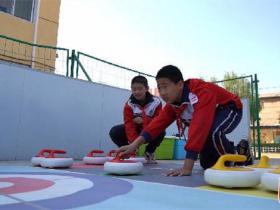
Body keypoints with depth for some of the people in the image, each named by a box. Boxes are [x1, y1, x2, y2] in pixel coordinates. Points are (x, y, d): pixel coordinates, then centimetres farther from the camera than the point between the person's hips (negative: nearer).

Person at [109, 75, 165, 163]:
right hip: (136, 130, 1)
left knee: (161, 132, -34)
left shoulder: (156, 102, -21)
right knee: (114, 132, -22)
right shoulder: (129, 104, -19)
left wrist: (144, 120, -40)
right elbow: (129, 124, -28)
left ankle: (149, 152, -2)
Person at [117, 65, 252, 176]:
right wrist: (135, 144, -33)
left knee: (213, 133, -40)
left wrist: (187, 167, -50)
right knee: (206, 164, 1)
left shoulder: (202, 93, -39)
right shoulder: (172, 102, -12)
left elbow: (199, 127, -47)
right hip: (209, 116, 7)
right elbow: (159, 122, -19)